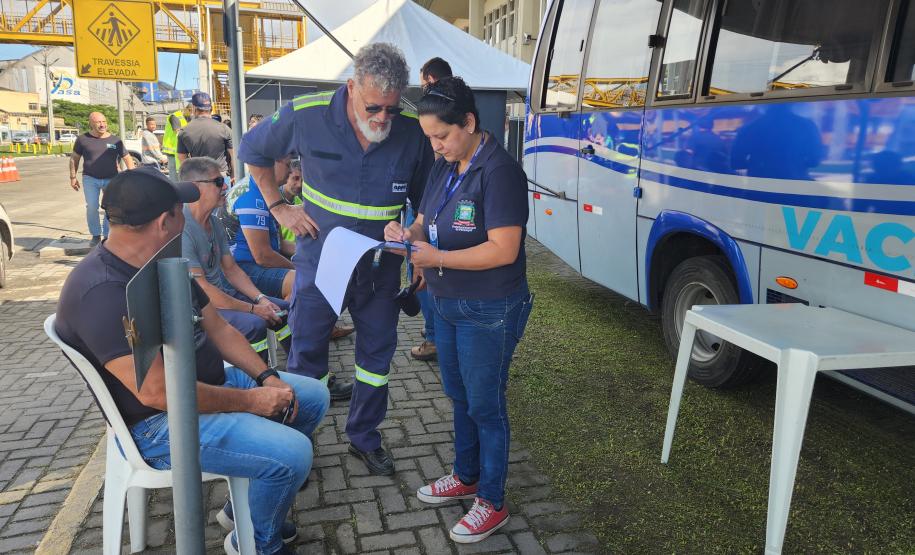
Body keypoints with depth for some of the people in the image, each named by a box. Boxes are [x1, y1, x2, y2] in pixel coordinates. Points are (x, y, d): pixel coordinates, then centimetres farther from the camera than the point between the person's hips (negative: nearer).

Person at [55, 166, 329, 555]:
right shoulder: (101, 292, -27)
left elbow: (217, 327, 8)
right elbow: (156, 392, -30)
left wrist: (267, 376, -5)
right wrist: (249, 400, -21)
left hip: (212, 384, 10)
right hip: (160, 424, -10)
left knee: (314, 397, 11)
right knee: (293, 453, -25)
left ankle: (246, 503, 24)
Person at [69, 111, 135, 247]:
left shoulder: (115, 140, 4)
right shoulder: (83, 139, 2)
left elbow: (127, 158, 9)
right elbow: (74, 158, 11)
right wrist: (73, 177, 9)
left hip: (111, 179, 0)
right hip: (90, 179, 0)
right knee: (91, 207, -7)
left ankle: (108, 235, 7)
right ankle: (95, 235, 6)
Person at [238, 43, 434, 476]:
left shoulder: (412, 130, -12)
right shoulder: (306, 116, -15)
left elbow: (424, 199, 2)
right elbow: (252, 151, 4)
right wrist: (278, 207, -3)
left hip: (380, 266, 2)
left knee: (377, 354, 13)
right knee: (306, 354, 8)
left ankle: (364, 438, 34)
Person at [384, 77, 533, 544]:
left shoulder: (499, 171, -20)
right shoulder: (444, 167, 6)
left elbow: (503, 250, -26)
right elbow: (426, 221, 14)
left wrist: (437, 258, -25)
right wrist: (406, 233, -9)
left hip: (488, 313, -8)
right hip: (448, 304, 8)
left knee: (485, 406, 6)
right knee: (459, 397, 22)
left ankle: (492, 503, 26)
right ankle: (466, 477, 43)